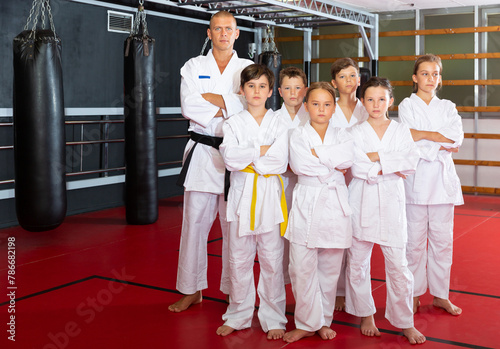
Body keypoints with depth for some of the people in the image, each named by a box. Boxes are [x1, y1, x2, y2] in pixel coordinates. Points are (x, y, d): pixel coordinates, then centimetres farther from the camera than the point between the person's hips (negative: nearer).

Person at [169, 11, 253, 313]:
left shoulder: (248, 68, 7)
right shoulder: (194, 66, 9)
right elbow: (188, 106, -7)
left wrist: (214, 99, -12)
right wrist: (228, 107, -11)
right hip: (202, 153, 1)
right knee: (195, 222, 4)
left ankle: (234, 290, 18)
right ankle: (192, 290, 18)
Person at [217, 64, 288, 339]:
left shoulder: (279, 124, 4)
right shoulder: (233, 123, 5)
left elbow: (281, 161, -9)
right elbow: (230, 157, -12)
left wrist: (246, 157, -11)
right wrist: (262, 150, -12)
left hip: (271, 195, -1)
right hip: (242, 195, 1)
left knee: (272, 260, 4)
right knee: (239, 259, 8)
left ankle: (273, 319, 17)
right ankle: (238, 315, 23)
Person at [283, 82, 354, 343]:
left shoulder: (342, 135, 9)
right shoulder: (298, 136, 3)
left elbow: (347, 157, -13)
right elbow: (301, 165, -15)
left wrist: (317, 154, -14)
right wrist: (333, 167, -9)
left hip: (334, 205, 2)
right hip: (306, 203, -2)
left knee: (329, 268, 9)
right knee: (302, 269, -2)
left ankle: (324, 321, 25)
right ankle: (307, 323, 13)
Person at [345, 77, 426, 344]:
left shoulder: (401, 131, 8)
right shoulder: (356, 132, 2)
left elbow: (411, 162, -9)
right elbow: (357, 167, -12)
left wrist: (376, 157, -14)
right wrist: (392, 168, -11)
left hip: (391, 202, 0)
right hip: (362, 202, 0)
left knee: (398, 264, 1)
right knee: (357, 262, 6)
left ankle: (405, 322, 17)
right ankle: (366, 315, 26)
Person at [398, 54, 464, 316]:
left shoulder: (447, 107, 13)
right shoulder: (407, 105, 3)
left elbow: (457, 137, -6)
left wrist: (422, 133, -12)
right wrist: (442, 146, -7)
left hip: (443, 179, 3)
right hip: (416, 179, -3)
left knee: (442, 239, 7)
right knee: (415, 240, -1)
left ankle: (440, 294, 19)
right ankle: (414, 294, 13)